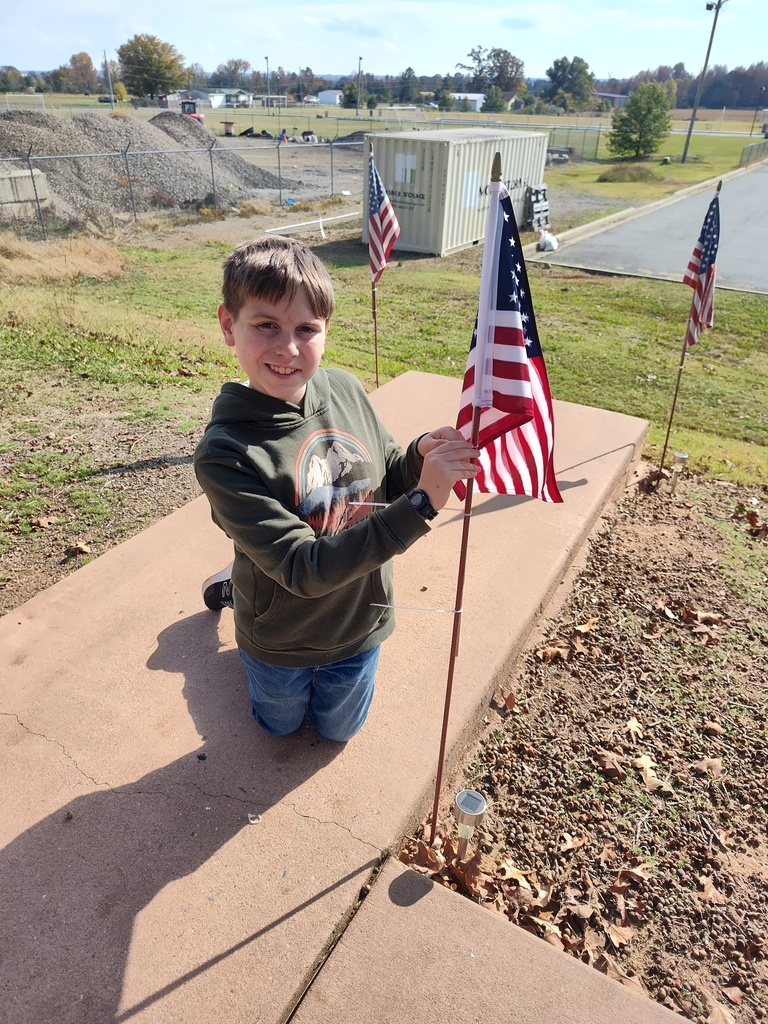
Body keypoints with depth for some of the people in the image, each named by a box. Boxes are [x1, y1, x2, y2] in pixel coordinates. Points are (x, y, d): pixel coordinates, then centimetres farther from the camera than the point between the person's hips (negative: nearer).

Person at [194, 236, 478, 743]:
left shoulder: (346, 390, -16)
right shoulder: (226, 452, -31)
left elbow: (389, 481, -1)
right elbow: (303, 568, -35)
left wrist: (421, 456, -25)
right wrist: (421, 502, -41)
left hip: (362, 623, 4)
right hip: (282, 643, -3)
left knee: (338, 729, 32)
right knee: (282, 725, 32)